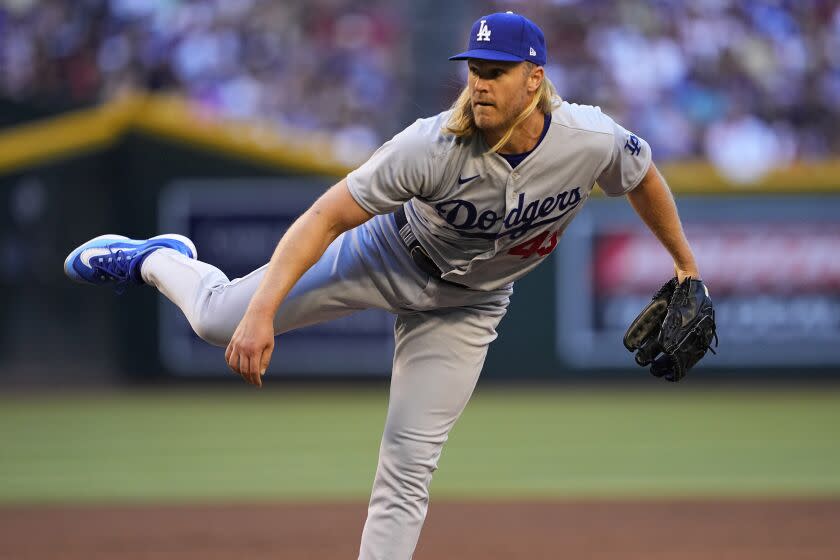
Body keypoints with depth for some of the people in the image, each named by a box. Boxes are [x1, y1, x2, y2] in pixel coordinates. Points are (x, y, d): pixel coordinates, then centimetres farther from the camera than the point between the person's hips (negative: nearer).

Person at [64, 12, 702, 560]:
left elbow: (644, 176, -3)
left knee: (409, 465, -3)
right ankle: (157, 260, 34)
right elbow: (327, 217, -31)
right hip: (391, 256, -1)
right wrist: (262, 312, -40)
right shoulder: (434, 145, -35)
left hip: (467, 306, 1)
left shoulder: (593, 141, -28)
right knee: (222, 318, 0)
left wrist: (686, 265, 8)